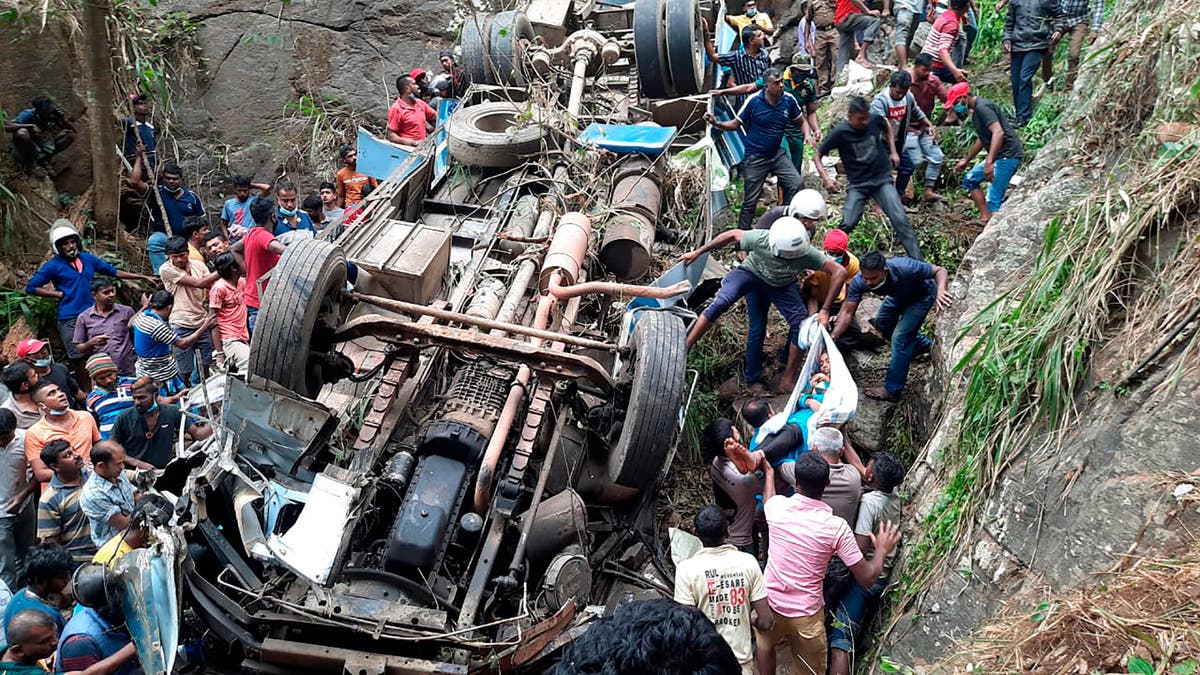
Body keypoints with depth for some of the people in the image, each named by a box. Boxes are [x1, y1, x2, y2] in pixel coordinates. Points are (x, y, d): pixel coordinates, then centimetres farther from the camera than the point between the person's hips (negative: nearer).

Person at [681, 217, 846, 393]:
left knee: (802, 325, -12)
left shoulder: (806, 254, -36)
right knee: (721, 303, -27)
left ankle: (787, 380, 5)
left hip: (781, 286, 2)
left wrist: (825, 310, -28)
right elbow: (733, 235, -19)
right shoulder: (760, 239, -37)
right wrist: (698, 252, -12)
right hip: (751, 272, -2)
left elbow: (840, 272, -29)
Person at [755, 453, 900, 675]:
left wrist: (769, 472, 35)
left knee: (764, 643, 34)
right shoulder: (836, 527, -20)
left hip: (771, 603, 2)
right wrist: (882, 550, 5)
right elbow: (867, 578, -14)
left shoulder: (777, 506, -13)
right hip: (807, 615, -2)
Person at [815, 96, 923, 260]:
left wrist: (893, 152, 14)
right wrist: (826, 179, -18)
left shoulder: (875, 120, -6)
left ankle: (917, 260, -7)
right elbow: (818, 156, -5)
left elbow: (887, 127, 20)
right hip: (858, 185, -2)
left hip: (882, 180, 2)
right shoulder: (840, 133, -14)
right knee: (847, 224, -15)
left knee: (900, 220, -11)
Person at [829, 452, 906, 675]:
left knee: (839, 638, -14)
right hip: (881, 577, 9)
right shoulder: (894, 498, 2)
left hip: (863, 578, -9)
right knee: (853, 633, 25)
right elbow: (860, 470, 20)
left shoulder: (869, 501, -22)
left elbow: (860, 550, -25)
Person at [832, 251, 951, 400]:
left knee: (900, 337, -15)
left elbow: (940, 270, -32)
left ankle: (892, 390, -4)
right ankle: (924, 345, 42)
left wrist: (940, 290, -53)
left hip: (922, 295, -6)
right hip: (900, 294, 6)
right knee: (882, 323, 20)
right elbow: (847, 312, -26)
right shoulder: (859, 282, -31)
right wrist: (832, 338, -38)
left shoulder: (904, 268, -43)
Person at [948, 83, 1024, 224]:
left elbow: (998, 132, -28)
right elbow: (982, 138, 31)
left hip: (1008, 156, -11)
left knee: (993, 200, -14)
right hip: (998, 156, 11)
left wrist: (989, 162, -36)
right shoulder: (976, 109, 17)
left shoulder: (982, 107, -15)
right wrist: (967, 160, 36)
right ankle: (985, 218, 13)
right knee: (970, 179, 18)